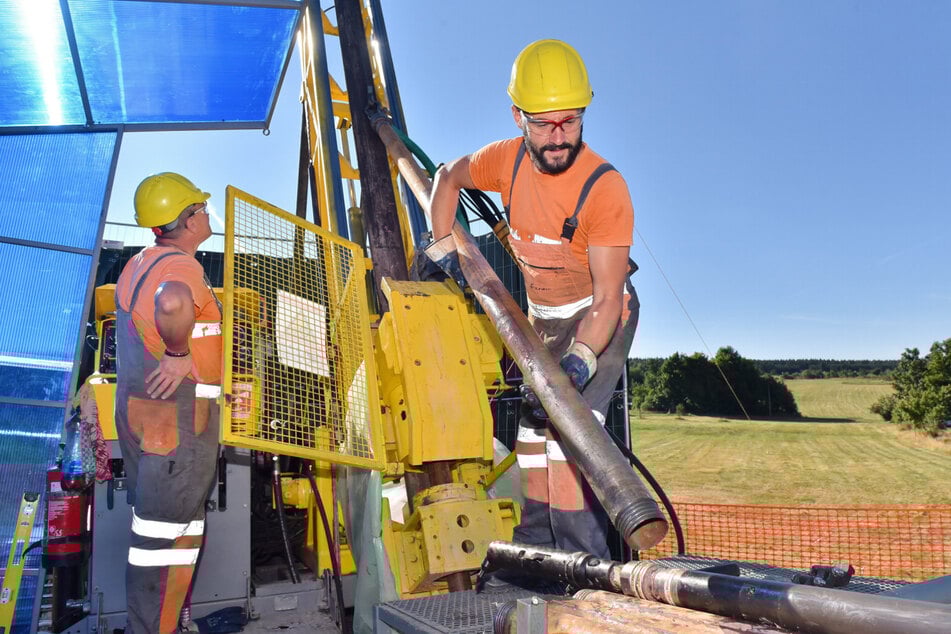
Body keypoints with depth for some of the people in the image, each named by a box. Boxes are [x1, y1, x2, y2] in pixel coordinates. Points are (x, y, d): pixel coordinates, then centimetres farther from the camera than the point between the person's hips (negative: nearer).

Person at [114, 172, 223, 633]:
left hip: (137, 413, 10)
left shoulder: (139, 264, 12)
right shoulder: (181, 266, -19)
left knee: (152, 524, 19)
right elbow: (173, 305, -42)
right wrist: (180, 353, -27)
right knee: (168, 537, 0)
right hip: (178, 418, -10)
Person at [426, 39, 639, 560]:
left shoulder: (605, 187, -28)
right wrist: (441, 246, -2)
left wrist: (578, 363, -40)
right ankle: (535, 550, 27)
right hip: (542, 316, 7)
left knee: (568, 427, -24)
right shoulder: (507, 159, -12)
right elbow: (448, 176, 9)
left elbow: (607, 298, -29)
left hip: (599, 315, -6)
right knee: (533, 432, 12)